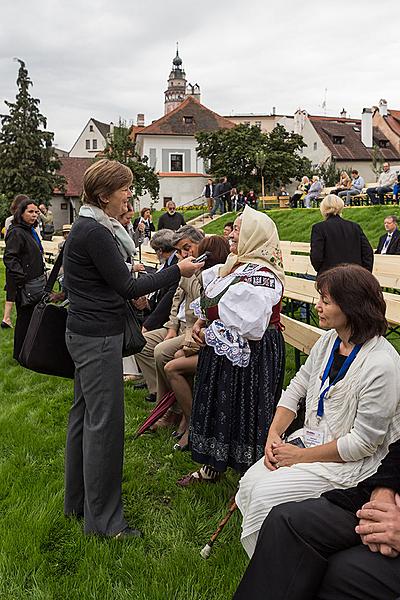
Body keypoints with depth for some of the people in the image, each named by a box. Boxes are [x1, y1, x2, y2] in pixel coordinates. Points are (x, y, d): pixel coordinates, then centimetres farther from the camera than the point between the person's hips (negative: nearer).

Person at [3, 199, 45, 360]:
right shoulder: (16, 232, -14)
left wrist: (42, 275, 21)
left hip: (35, 282, 9)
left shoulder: (31, 231, 16)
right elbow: (9, 258, -22)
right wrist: (22, 278, -27)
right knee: (24, 317, -1)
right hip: (23, 286, -9)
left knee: (32, 316, 15)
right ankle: (19, 354, 11)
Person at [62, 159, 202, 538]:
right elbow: (127, 286, -17)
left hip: (85, 333, 11)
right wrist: (177, 271, -11)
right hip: (98, 338, -11)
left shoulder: (86, 227, 12)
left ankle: (77, 501, 33)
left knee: (84, 415, 18)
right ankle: (103, 518, 10)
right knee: (105, 422, -2)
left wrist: (130, 291, 16)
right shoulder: (94, 232, -19)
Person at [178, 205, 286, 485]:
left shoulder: (260, 275, -22)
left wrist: (210, 334, -18)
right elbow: (214, 299, 19)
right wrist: (201, 321, 1)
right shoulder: (237, 265, 8)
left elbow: (250, 328, -29)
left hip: (251, 356, -10)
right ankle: (213, 465, 38)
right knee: (218, 406, 20)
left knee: (244, 413, 2)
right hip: (222, 352, 10)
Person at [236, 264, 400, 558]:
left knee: (267, 494, -18)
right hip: (313, 439, 8)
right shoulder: (329, 340, 0)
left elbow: (363, 441, -22)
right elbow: (297, 387, 9)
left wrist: (302, 456, -15)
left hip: (355, 462, -7)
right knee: (250, 483, -6)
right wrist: (274, 433, -6)